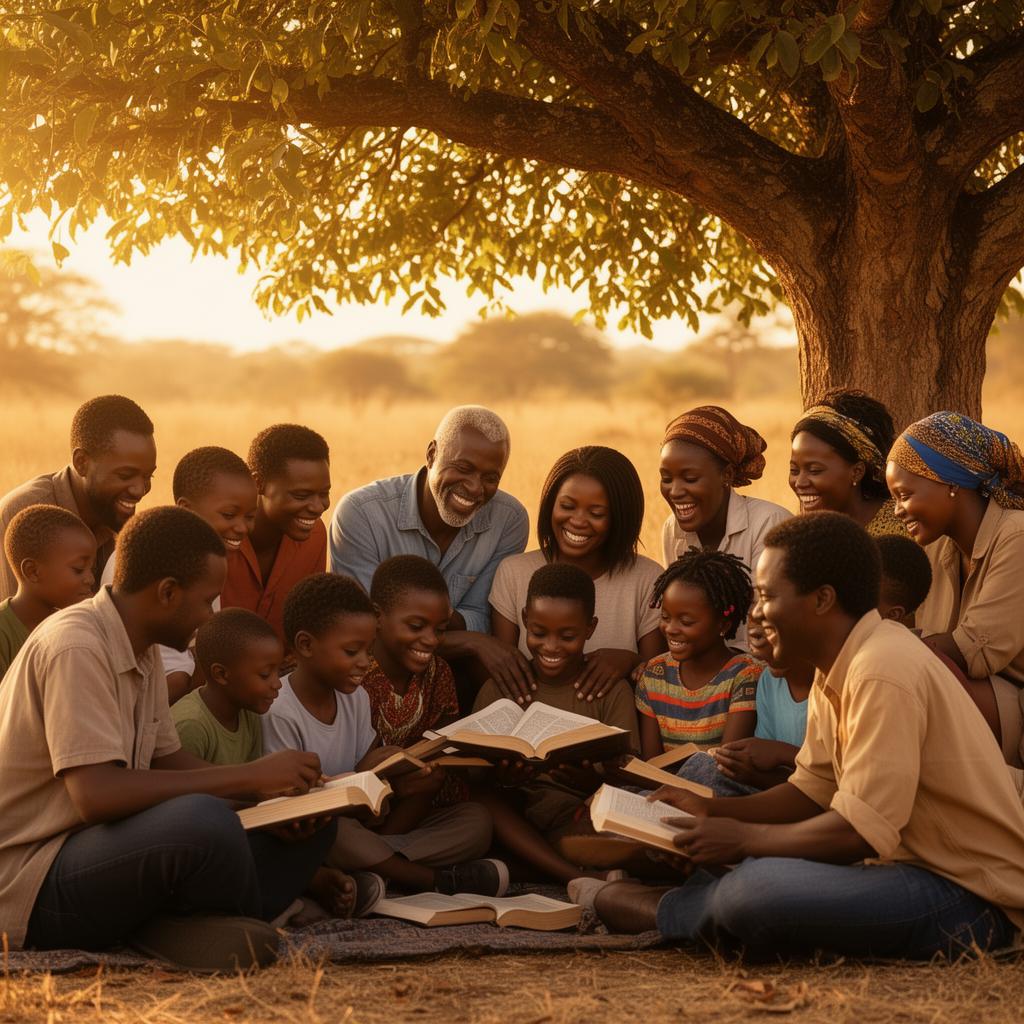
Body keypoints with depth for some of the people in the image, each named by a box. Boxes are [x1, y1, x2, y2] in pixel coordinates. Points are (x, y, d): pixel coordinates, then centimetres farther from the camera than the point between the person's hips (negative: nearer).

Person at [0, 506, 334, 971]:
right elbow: (96, 795, -29)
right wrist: (248, 777, -24)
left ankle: (162, 925, -13)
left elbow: (168, 760, 18)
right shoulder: (76, 647, -20)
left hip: (105, 853, 10)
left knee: (310, 827, 3)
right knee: (204, 822, -36)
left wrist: (273, 788, -1)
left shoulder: (142, 651, 10)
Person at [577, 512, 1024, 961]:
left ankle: (662, 911, 0)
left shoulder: (883, 672, -22)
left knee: (755, 889, -25)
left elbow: (862, 830, -24)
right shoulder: (840, 665, 11)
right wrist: (714, 811, 6)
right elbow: (811, 791, 18)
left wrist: (743, 839, -12)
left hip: (971, 898, -10)